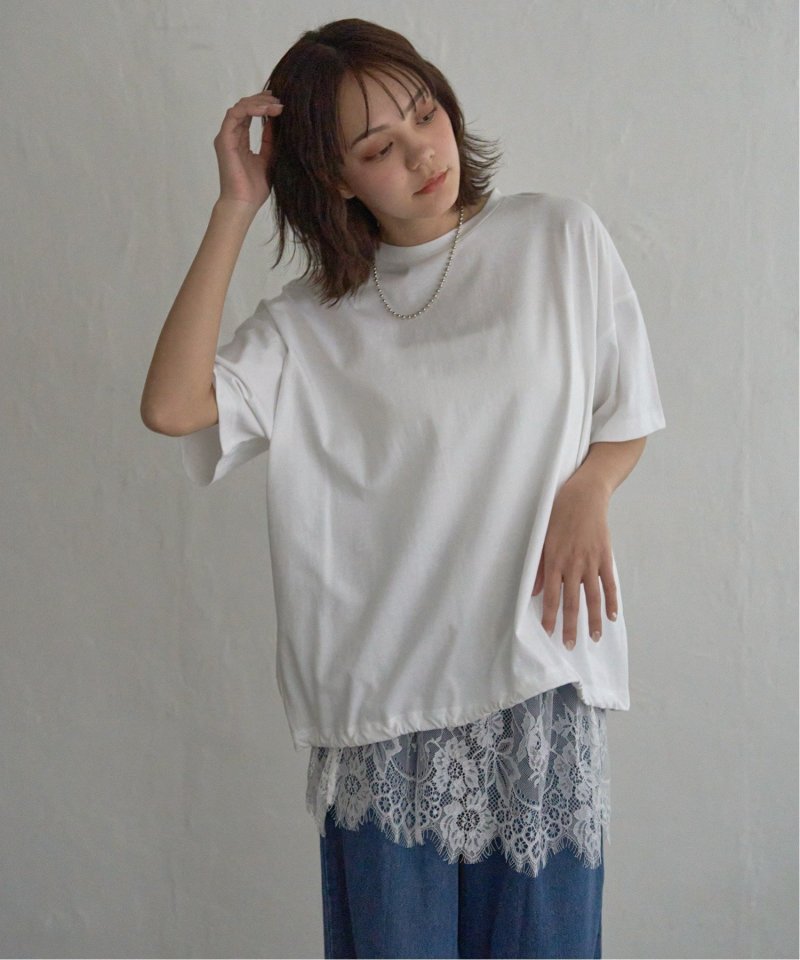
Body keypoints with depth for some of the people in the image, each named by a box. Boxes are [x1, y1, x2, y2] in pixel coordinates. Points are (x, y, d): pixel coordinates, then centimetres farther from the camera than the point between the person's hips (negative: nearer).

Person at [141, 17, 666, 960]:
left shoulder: (561, 239, 5)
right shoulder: (312, 319, 4)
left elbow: (628, 415, 12)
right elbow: (172, 405, -11)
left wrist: (584, 493, -11)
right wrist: (235, 208, -8)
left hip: (538, 670, 0)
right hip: (381, 696, 0)